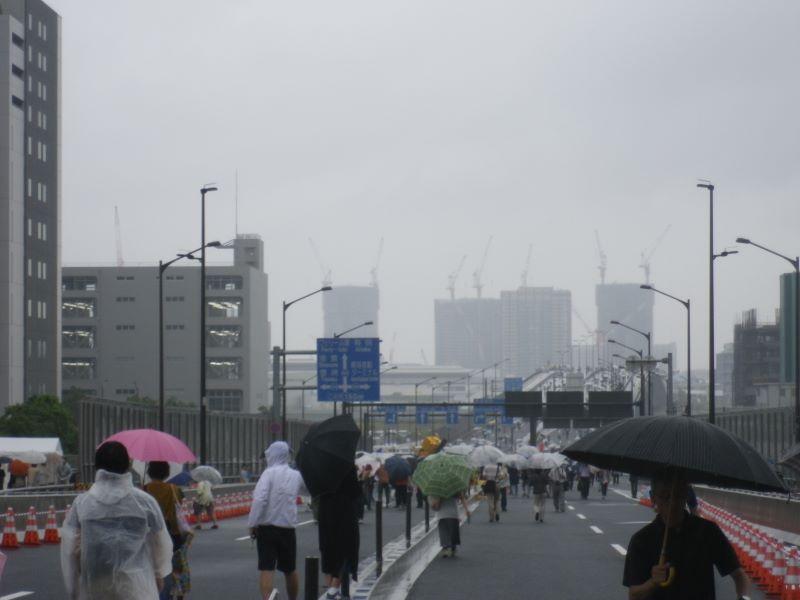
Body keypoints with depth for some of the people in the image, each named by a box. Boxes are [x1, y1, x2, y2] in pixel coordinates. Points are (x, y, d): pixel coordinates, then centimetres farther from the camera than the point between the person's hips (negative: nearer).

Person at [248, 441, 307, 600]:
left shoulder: (269, 473, -10)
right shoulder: (296, 476, 3)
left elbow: (260, 499, -20)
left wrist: (252, 523, -15)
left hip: (267, 527, -4)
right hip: (288, 529, 4)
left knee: (266, 569, -5)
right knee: (290, 570, 18)